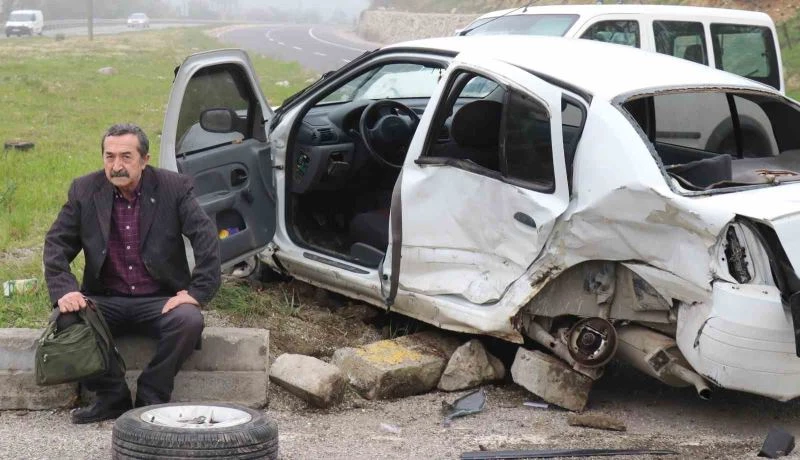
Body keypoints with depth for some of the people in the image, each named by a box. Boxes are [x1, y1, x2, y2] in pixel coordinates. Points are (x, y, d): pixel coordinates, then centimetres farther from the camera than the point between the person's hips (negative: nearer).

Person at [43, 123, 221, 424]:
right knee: (68, 319, -26)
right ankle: (112, 397, -8)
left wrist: (196, 292, -19)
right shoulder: (84, 190, 3)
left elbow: (206, 239, -9)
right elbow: (56, 243, 2)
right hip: (107, 301, 2)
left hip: (161, 301, -2)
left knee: (189, 320, -32)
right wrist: (63, 290, -15)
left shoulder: (174, 188, -3)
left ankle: (151, 398, -11)